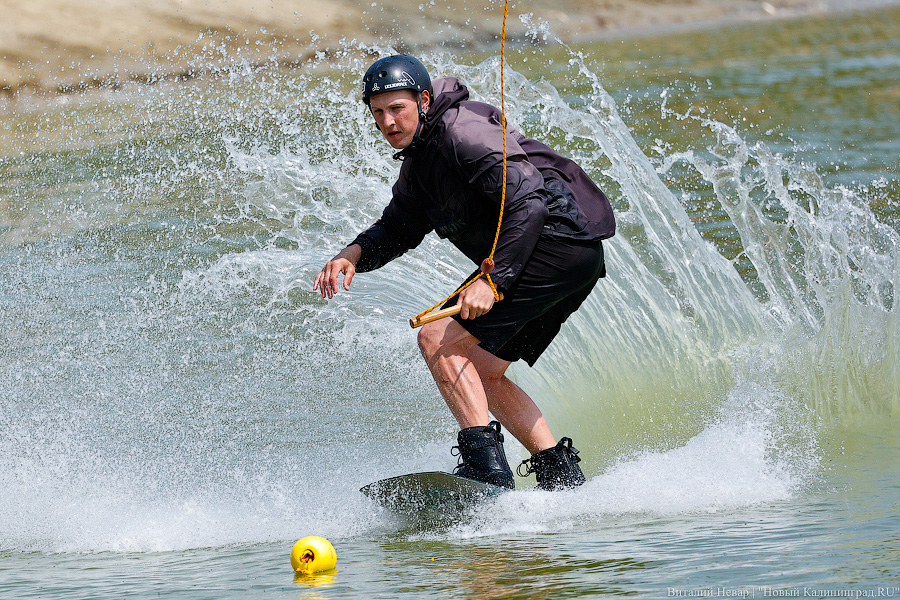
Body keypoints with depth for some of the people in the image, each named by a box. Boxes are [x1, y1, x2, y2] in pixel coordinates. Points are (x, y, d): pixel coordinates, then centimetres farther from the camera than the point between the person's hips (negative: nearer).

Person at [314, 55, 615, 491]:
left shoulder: (463, 132, -16)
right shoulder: (419, 160, 16)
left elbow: (528, 202, -23)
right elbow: (398, 228, 24)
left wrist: (493, 281, -26)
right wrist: (355, 253, 2)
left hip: (558, 238, -11)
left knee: (438, 339, -14)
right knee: (479, 372, 16)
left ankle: (486, 465, -21)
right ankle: (561, 474, 14)